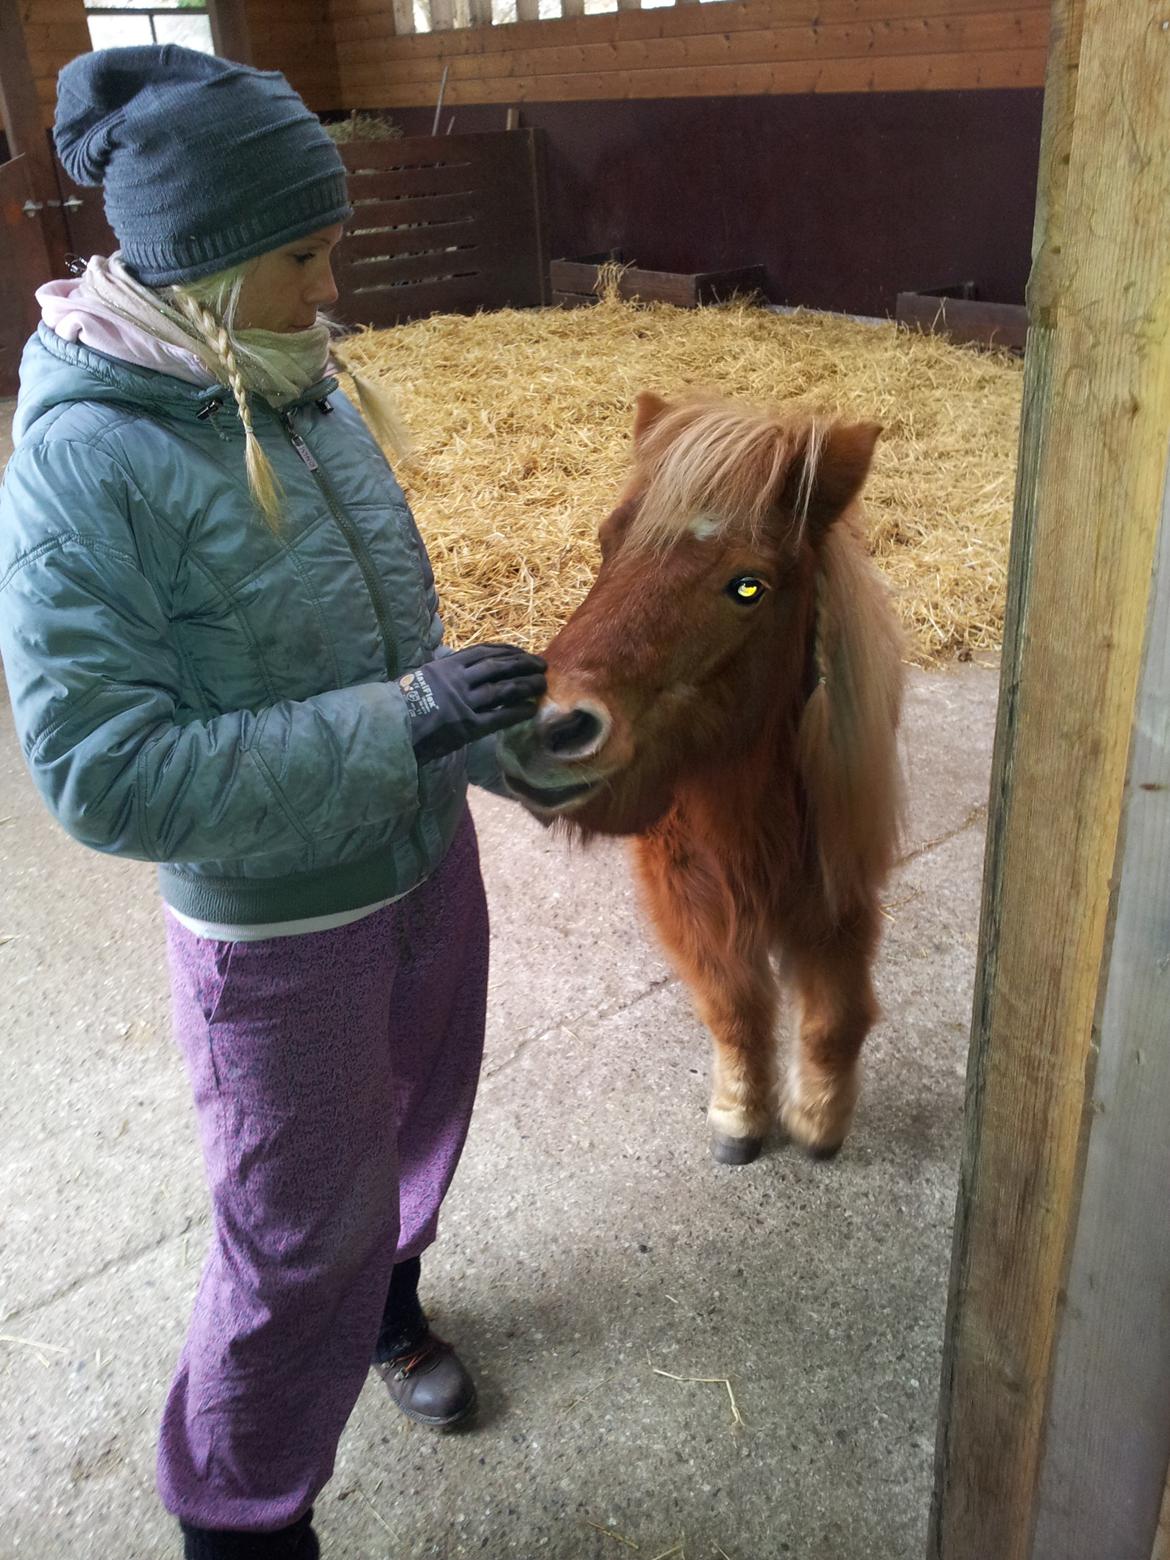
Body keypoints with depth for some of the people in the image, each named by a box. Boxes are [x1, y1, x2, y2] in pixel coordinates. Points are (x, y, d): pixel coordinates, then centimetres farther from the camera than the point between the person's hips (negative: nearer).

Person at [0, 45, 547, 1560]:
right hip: (280, 933, -6)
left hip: (430, 864, 7)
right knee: (296, 1237, 12)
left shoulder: (308, 392, -3)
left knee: (413, 1130, 28)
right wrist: (397, 725, -31)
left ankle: (383, 1300, 60)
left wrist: (495, 742, 4)